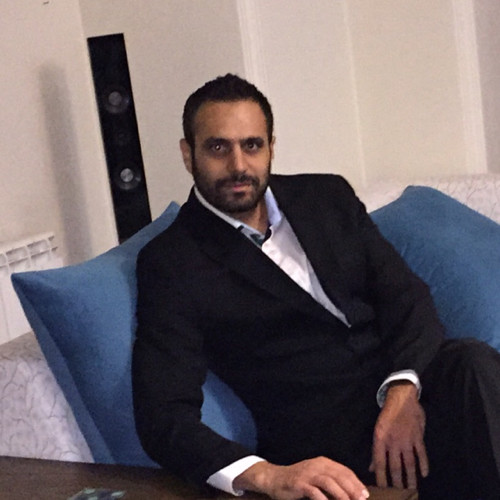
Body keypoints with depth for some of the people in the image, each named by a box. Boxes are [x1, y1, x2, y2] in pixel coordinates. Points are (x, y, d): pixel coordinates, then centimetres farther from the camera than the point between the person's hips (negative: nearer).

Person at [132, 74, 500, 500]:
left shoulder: (328, 197, 15)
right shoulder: (170, 264, 0)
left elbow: (407, 296, 8)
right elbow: (163, 417, -9)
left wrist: (403, 390, -15)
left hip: (407, 388, 6)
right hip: (324, 444, -5)